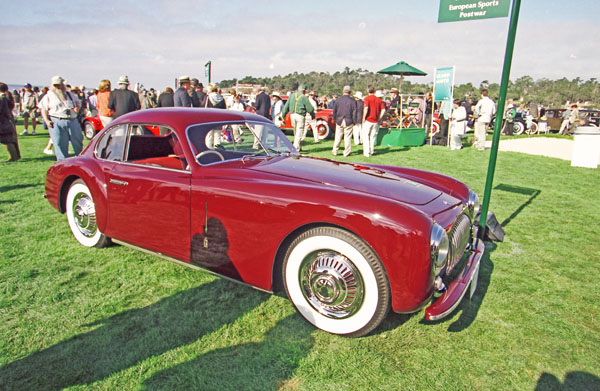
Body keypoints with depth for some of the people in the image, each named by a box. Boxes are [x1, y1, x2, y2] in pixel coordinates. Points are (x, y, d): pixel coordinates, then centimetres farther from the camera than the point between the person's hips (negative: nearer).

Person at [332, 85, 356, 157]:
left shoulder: (338, 100, 0)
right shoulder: (353, 101, -5)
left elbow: (334, 111, 6)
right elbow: (354, 112, -3)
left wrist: (335, 120, 16)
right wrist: (353, 122, 6)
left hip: (339, 121, 2)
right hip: (349, 122, -2)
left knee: (337, 137, 10)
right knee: (347, 138, 4)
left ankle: (334, 151, 16)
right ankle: (346, 153, 7)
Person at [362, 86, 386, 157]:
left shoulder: (367, 98, -6)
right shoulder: (379, 99, 8)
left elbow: (366, 108, -21)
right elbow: (383, 110, 2)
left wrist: (364, 118, -11)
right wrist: (379, 118, 7)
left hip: (368, 120, -5)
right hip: (375, 122, 5)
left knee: (365, 136, 4)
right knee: (372, 137, 14)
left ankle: (366, 152, -1)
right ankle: (371, 152, 17)